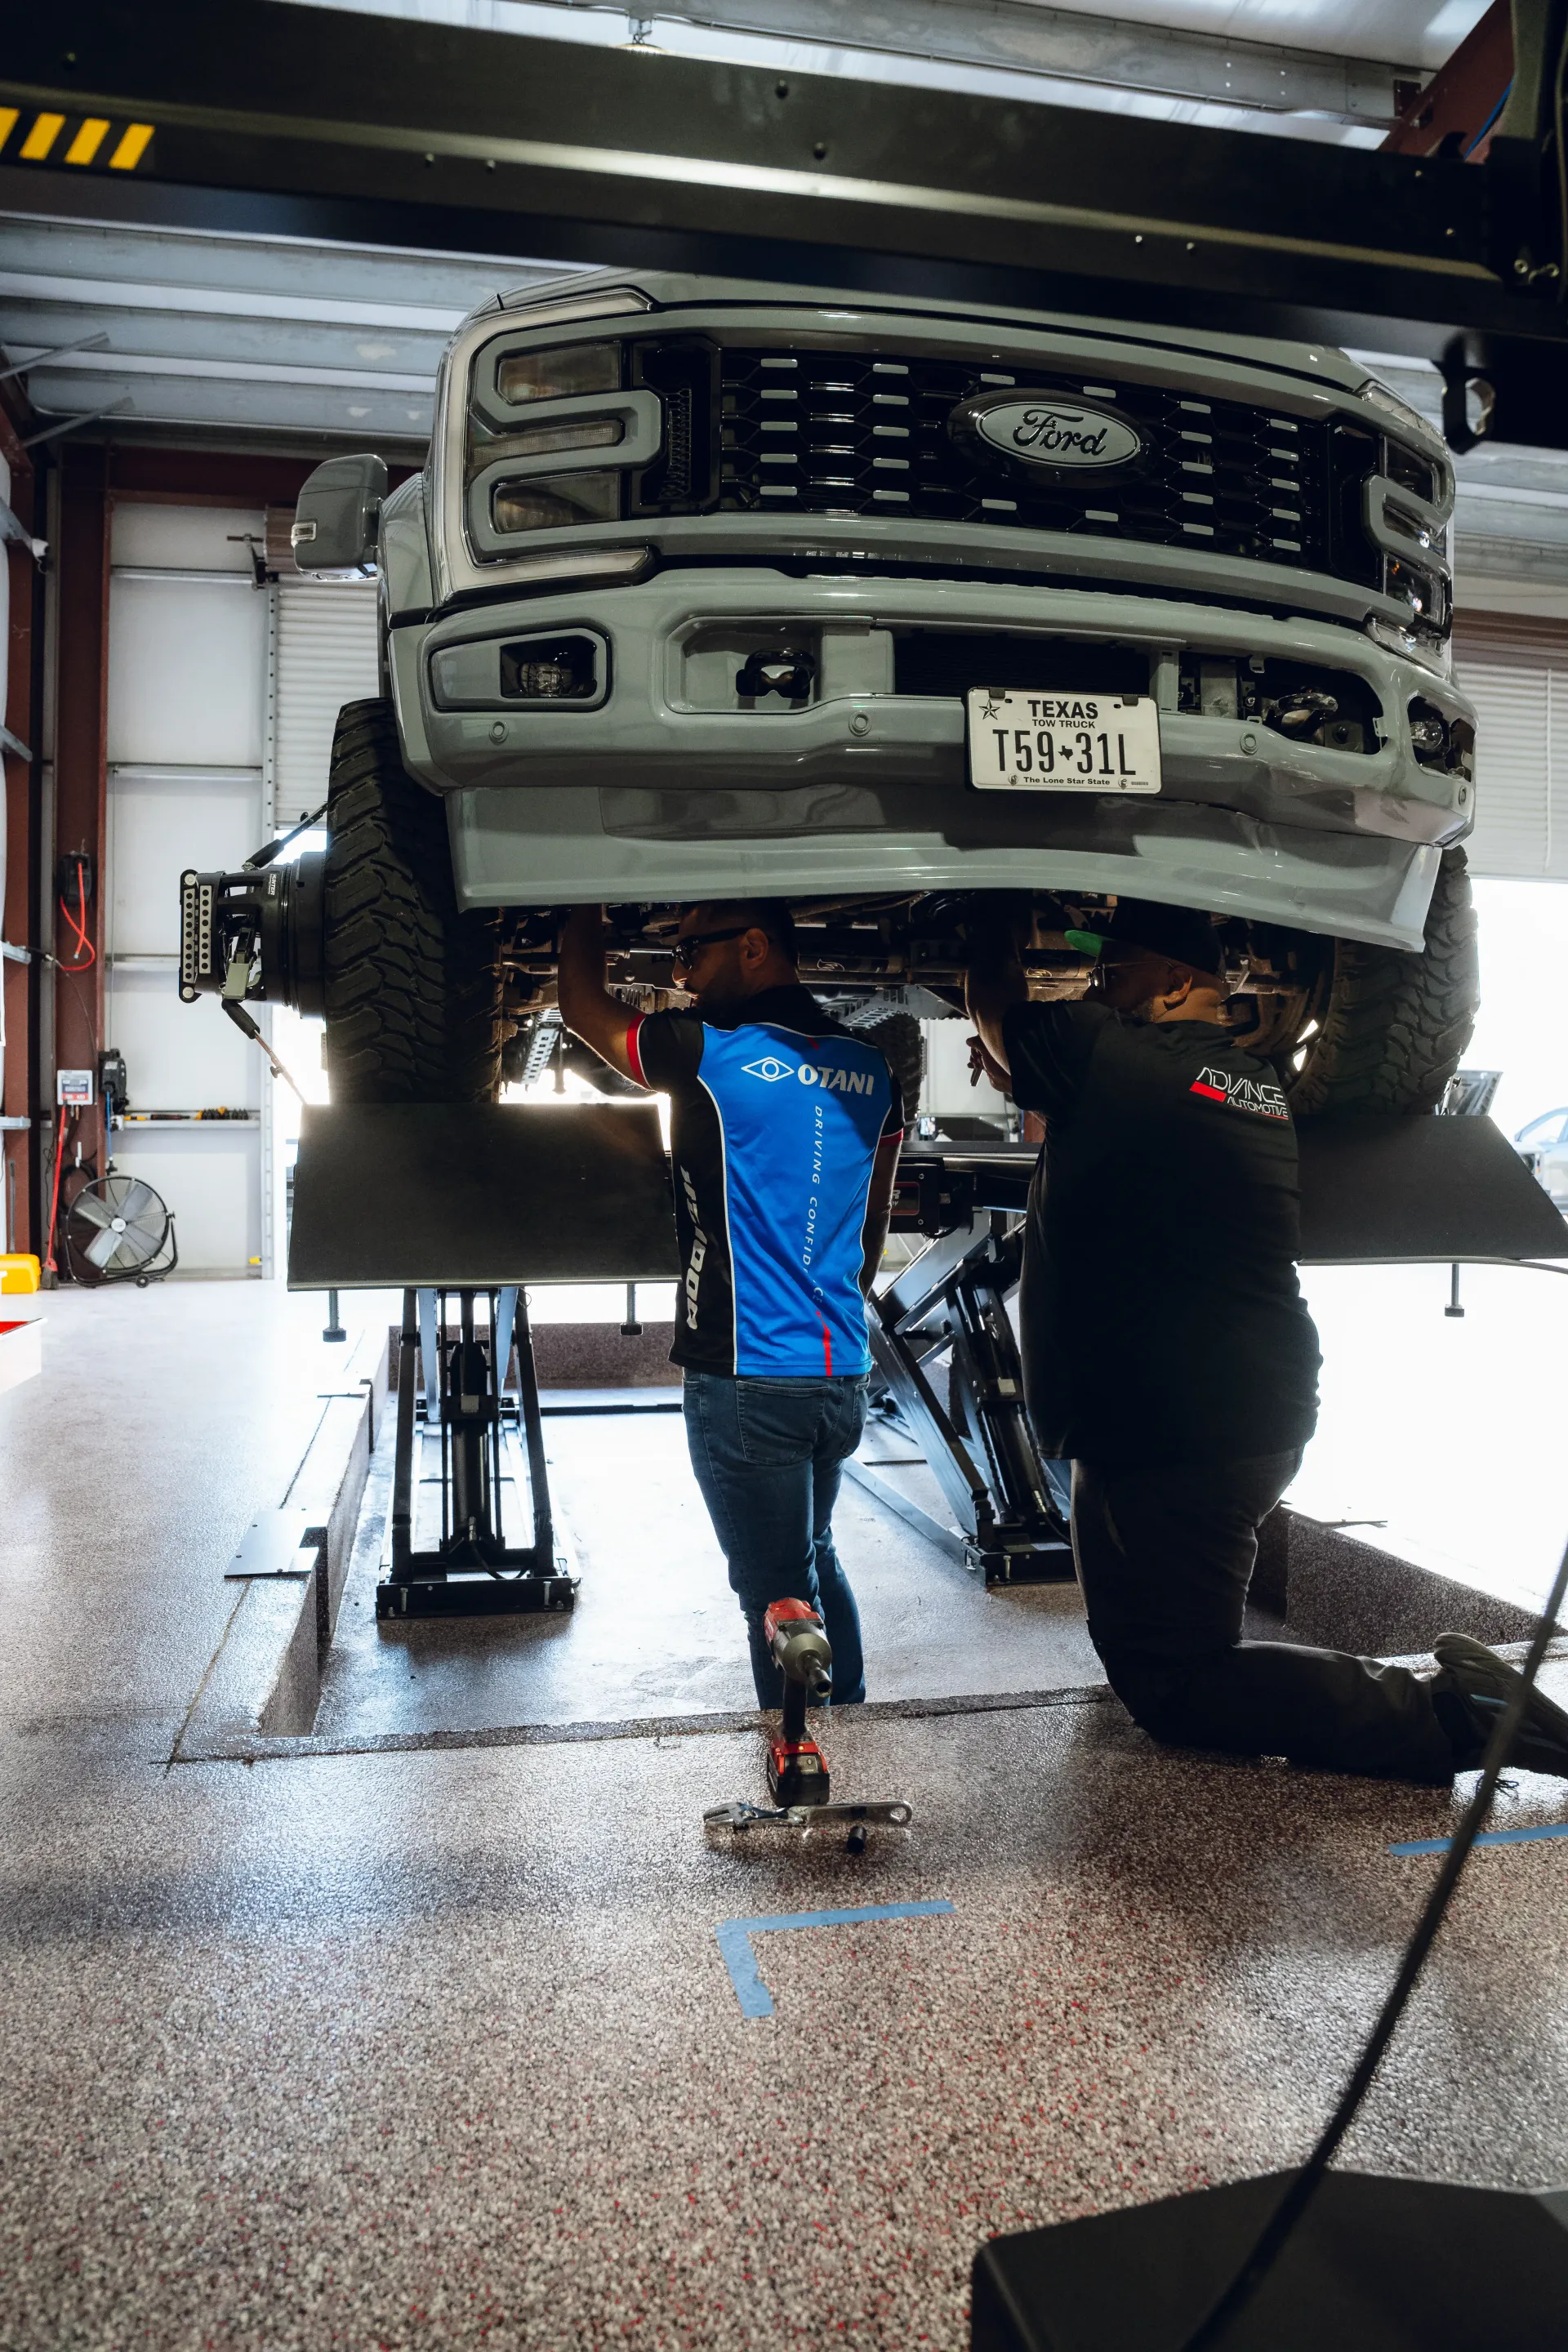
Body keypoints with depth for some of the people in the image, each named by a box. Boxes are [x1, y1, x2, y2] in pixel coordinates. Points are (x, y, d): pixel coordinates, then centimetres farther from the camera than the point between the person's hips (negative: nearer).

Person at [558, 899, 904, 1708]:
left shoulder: (713, 1057, -13)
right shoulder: (870, 1071, 6)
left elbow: (581, 1003, 4)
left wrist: (586, 907, 18)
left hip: (747, 1381, -7)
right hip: (842, 1375, 7)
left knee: (778, 1594, 4)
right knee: (814, 1558, 26)